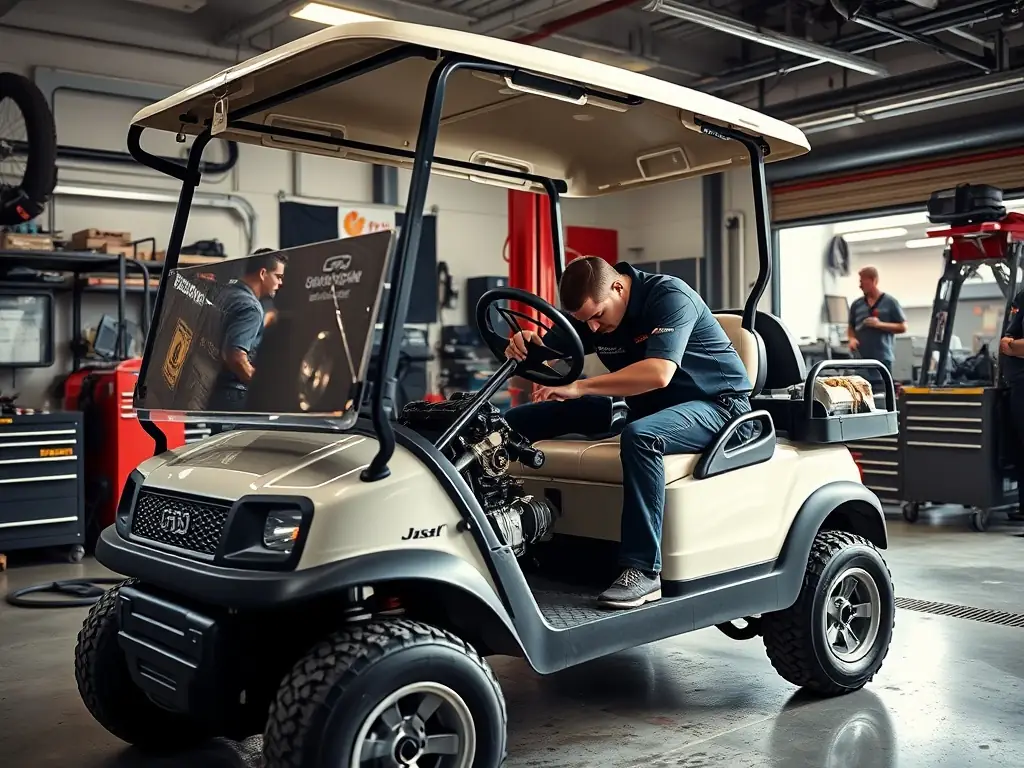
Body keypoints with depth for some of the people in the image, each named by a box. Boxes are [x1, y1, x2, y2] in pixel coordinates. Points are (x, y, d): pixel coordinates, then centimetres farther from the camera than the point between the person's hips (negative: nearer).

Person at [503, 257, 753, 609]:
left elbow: (658, 373, -36)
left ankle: (643, 570, -35)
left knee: (639, 435, -41)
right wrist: (526, 344, -26)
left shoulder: (670, 296, -22)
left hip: (715, 402, -7)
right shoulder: (588, 310, 0)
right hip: (643, 405, 7)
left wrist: (580, 387, -38)